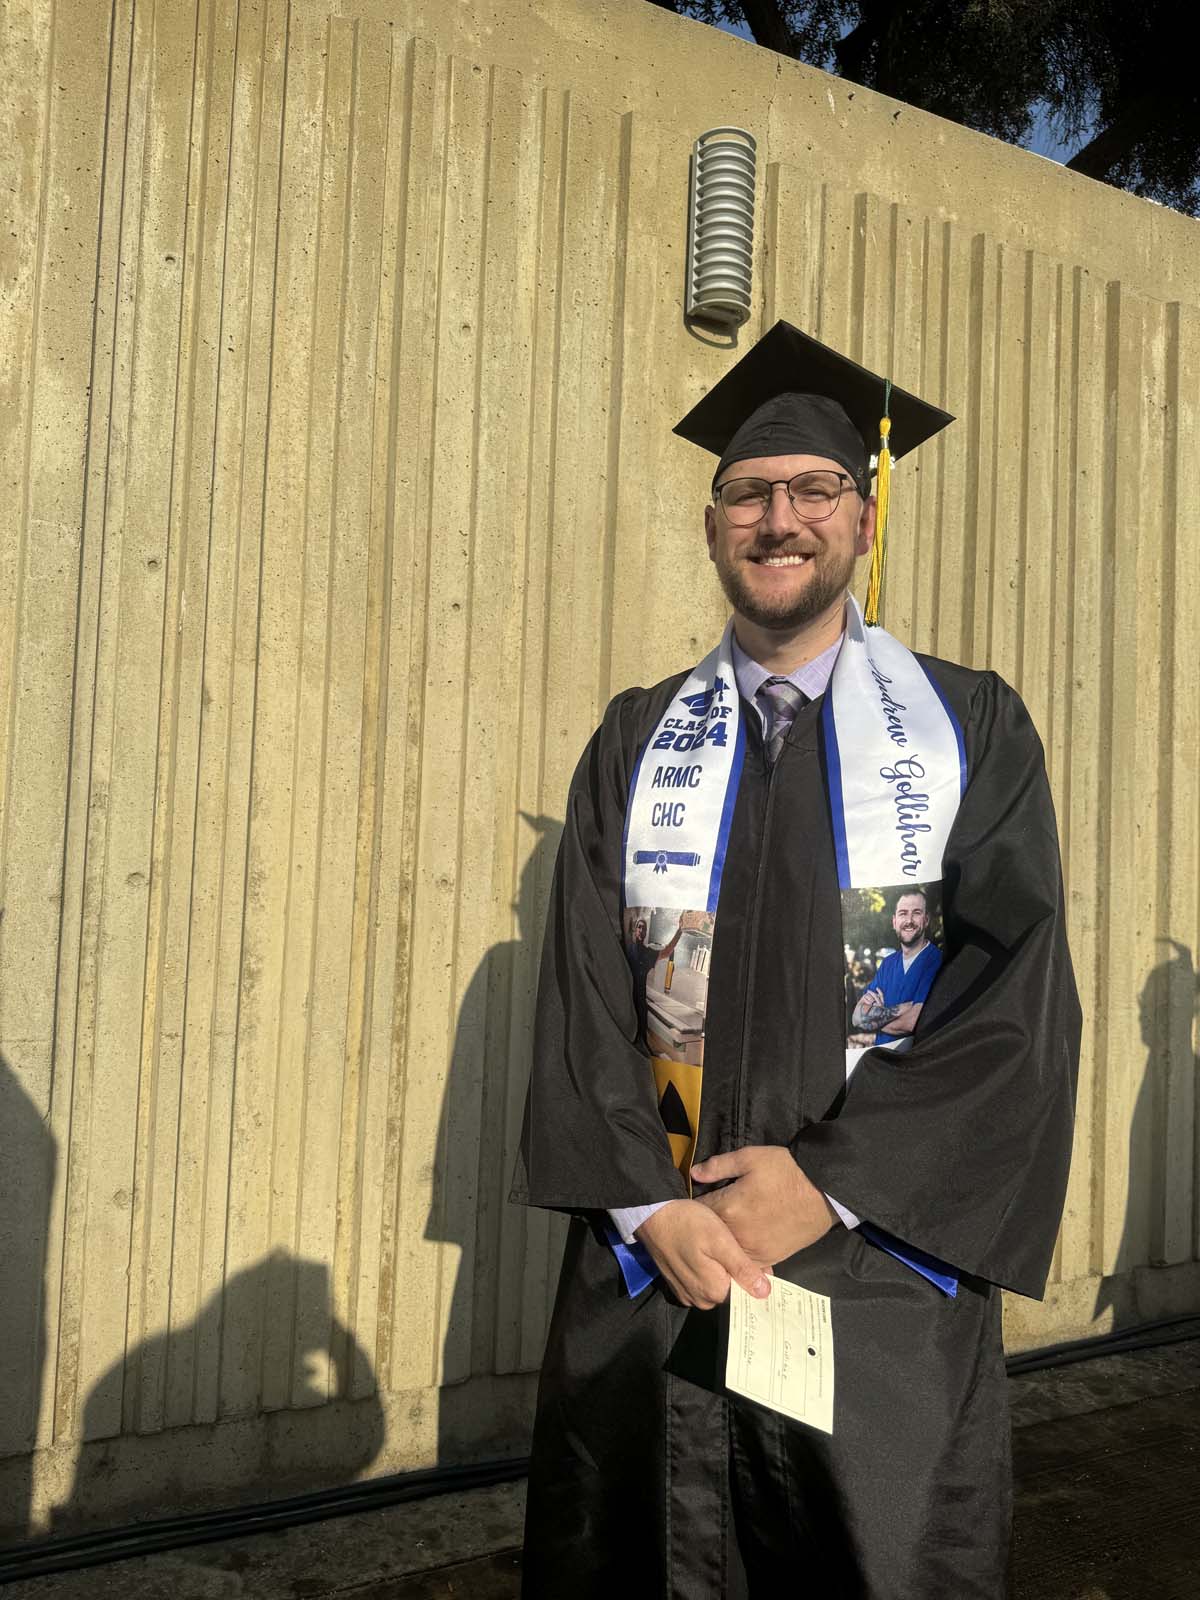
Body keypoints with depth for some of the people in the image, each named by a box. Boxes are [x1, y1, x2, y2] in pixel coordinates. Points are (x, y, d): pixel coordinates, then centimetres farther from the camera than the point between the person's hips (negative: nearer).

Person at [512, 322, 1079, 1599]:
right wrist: (649, 1205, -11)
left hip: (883, 1265, -1)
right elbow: (585, 987, 0)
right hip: (649, 1263, 2)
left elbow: (1016, 998, -7)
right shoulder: (637, 741, 5)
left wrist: (831, 1182, -14)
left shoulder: (972, 729, 0)